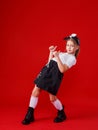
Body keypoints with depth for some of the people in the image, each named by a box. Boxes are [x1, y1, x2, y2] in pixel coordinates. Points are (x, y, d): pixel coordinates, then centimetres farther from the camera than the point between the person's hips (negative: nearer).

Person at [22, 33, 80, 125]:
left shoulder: (72, 58, 0)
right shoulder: (62, 54, 25)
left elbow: (62, 70, -15)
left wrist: (57, 57, -18)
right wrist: (51, 52, 18)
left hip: (55, 74, -8)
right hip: (47, 69, 8)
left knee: (52, 97, -4)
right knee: (36, 90, 2)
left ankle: (61, 114, 25)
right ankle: (30, 115, 12)